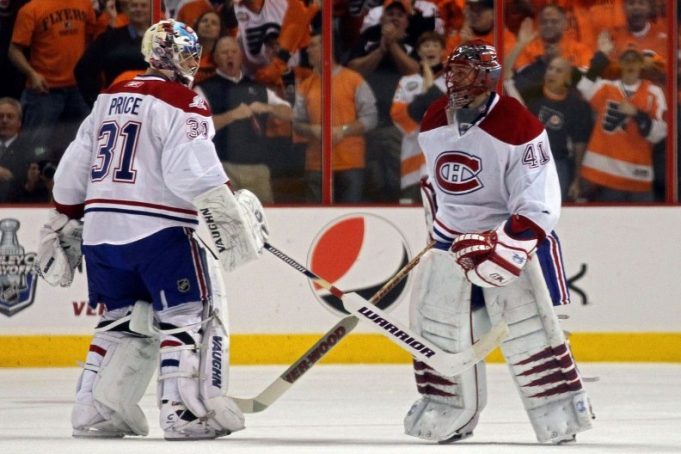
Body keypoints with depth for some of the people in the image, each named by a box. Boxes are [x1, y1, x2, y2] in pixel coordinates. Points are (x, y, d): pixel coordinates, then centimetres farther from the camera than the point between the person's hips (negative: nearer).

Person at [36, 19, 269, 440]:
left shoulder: (110, 98, 17)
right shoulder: (182, 104, -6)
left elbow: (74, 169, 19)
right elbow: (192, 170, -20)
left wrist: (64, 226, 26)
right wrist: (232, 212, -16)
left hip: (100, 229, 8)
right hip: (157, 230, -8)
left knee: (125, 320, 18)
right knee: (192, 314, -2)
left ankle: (95, 408, 13)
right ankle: (186, 410, -11)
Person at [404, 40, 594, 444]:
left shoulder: (518, 128, -21)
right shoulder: (434, 123, 1)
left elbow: (538, 208, -24)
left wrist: (494, 248, -31)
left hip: (513, 233, -6)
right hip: (453, 238, 6)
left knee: (529, 329, -13)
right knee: (436, 324, 6)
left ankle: (561, 410, -5)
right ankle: (449, 411, 21)